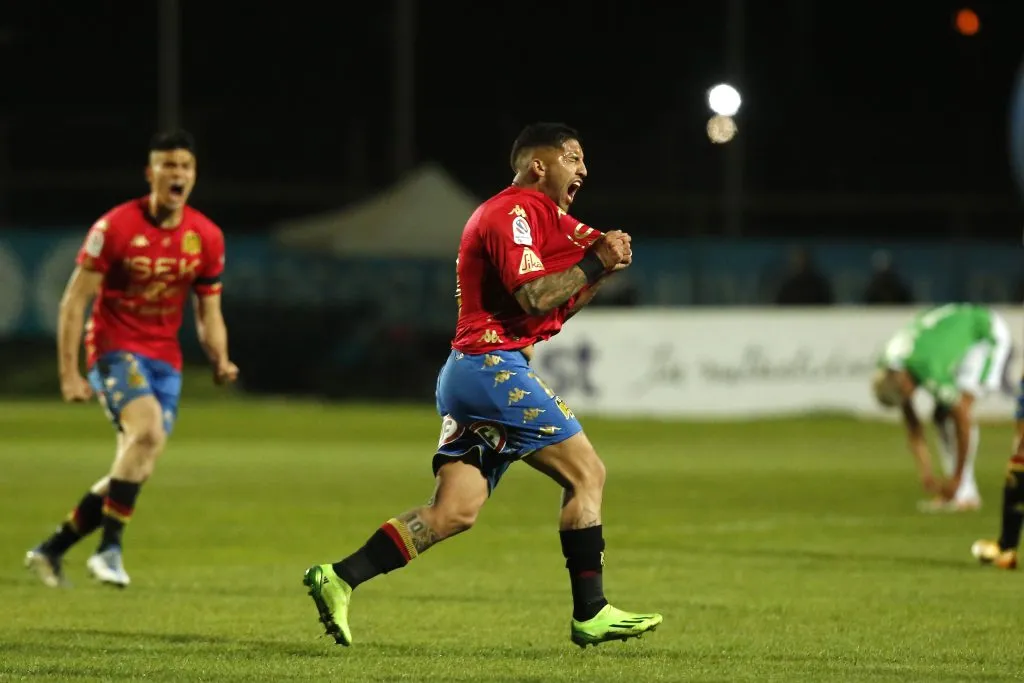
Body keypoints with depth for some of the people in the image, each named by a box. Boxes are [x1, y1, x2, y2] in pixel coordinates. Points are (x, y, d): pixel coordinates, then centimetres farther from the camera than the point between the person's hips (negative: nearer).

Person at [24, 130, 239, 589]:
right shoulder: (116, 227, -11)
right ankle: (109, 550, -26)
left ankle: (51, 551, 19)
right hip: (115, 349, -5)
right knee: (148, 432, -31)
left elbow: (209, 313, 11)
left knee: (133, 475, 3)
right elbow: (73, 301, -8)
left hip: (165, 358, 6)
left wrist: (220, 361, -9)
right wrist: (69, 374, -13)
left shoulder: (207, 237, 2)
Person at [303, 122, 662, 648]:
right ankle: (590, 614, -3)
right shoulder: (515, 212, -9)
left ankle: (339, 579, -4)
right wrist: (595, 263, -9)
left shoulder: (536, 214, 24)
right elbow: (534, 296, -20)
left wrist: (599, 268, 13)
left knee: (455, 510, 1)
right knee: (586, 473, -4)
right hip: (494, 365, -10)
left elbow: (555, 309, 27)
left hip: (466, 370, 10)